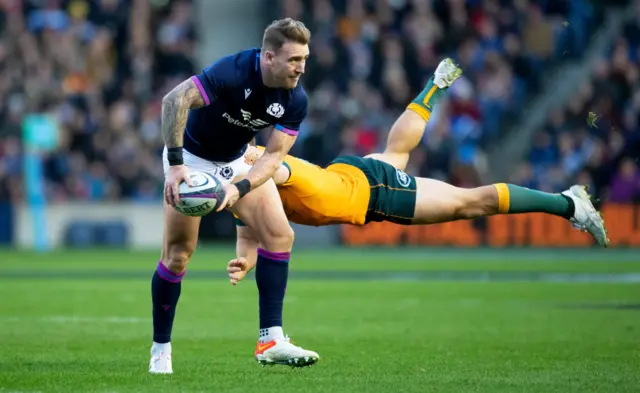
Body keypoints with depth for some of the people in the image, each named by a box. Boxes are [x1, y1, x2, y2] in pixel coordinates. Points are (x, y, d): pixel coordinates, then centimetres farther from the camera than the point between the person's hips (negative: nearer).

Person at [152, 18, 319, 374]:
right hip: (191, 157, -5)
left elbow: (275, 154, -16)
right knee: (178, 254, -5)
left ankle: (271, 339, -11)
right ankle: (161, 348, 12)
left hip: (238, 162, 5)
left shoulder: (296, 101, -18)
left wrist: (239, 188, -33)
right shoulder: (234, 72, -34)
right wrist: (175, 164, -45)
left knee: (280, 235, -12)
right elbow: (174, 101, -41)